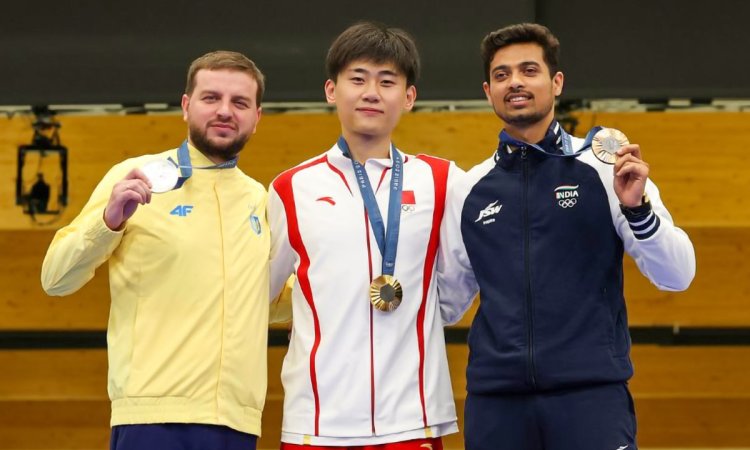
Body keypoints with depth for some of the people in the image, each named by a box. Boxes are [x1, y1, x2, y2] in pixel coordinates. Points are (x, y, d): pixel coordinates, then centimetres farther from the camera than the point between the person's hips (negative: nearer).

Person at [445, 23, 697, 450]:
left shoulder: (602, 169, 2)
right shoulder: (469, 190, 11)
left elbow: (677, 276, -2)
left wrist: (637, 208, -17)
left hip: (592, 392, -3)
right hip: (494, 396, 3)